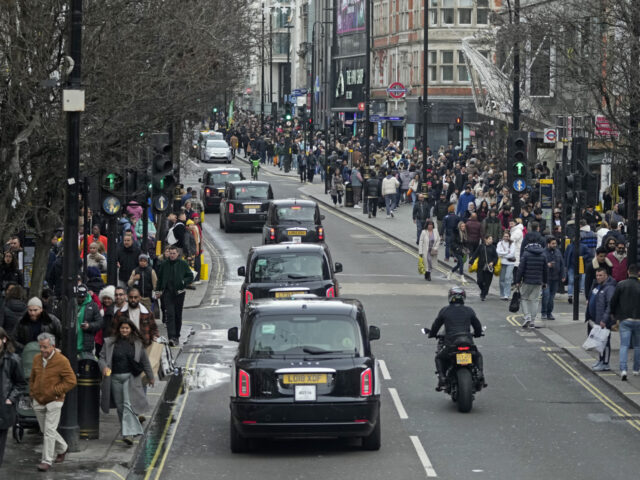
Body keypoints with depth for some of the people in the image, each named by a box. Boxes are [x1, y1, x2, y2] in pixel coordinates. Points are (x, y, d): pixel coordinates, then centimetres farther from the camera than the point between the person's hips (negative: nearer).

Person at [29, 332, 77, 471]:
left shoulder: (62, 361, -14)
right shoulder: (37, 359, 4)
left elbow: (71, 381, -14)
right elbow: (32, 378, 19)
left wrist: (53, 391, -17)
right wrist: (32, 393, 9)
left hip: (53, 401, -6)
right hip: (38, 402, 6)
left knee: (49, 431, -8)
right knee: (45, 430, 15)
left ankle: (47, 461, -3)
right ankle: (62, 448, 37)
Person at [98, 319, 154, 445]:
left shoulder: (137, 344, 5)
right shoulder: (110, 343, 5)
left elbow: (145, 361, 14)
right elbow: (102, 358, 6)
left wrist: (150, 377, 20)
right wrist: (104, 367, -16)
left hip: (131, 378, -2)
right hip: (115, 378, 2)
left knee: (128, 405, -13)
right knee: (120, 406, 7)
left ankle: (129, 434, -16)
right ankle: (135, 430, 22)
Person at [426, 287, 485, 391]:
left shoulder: (444, 311, 6)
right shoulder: (469, 310, 9)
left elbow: (436, 325, 13)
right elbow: (477, 325, 16)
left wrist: (432, 334, 33)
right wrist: (477, 334, 39)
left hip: (450, 344, -1)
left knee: (439, 358, 25)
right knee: (478, 356, 29)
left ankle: (441, 378, 4)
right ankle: (480, 374, 3)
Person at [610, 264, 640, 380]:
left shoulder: (621, 285, -3)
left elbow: (613, 301, 0)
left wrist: (613, 313, 16)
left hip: (625, 320, 0)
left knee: (624, 345, -2)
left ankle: (623, 369, -19)